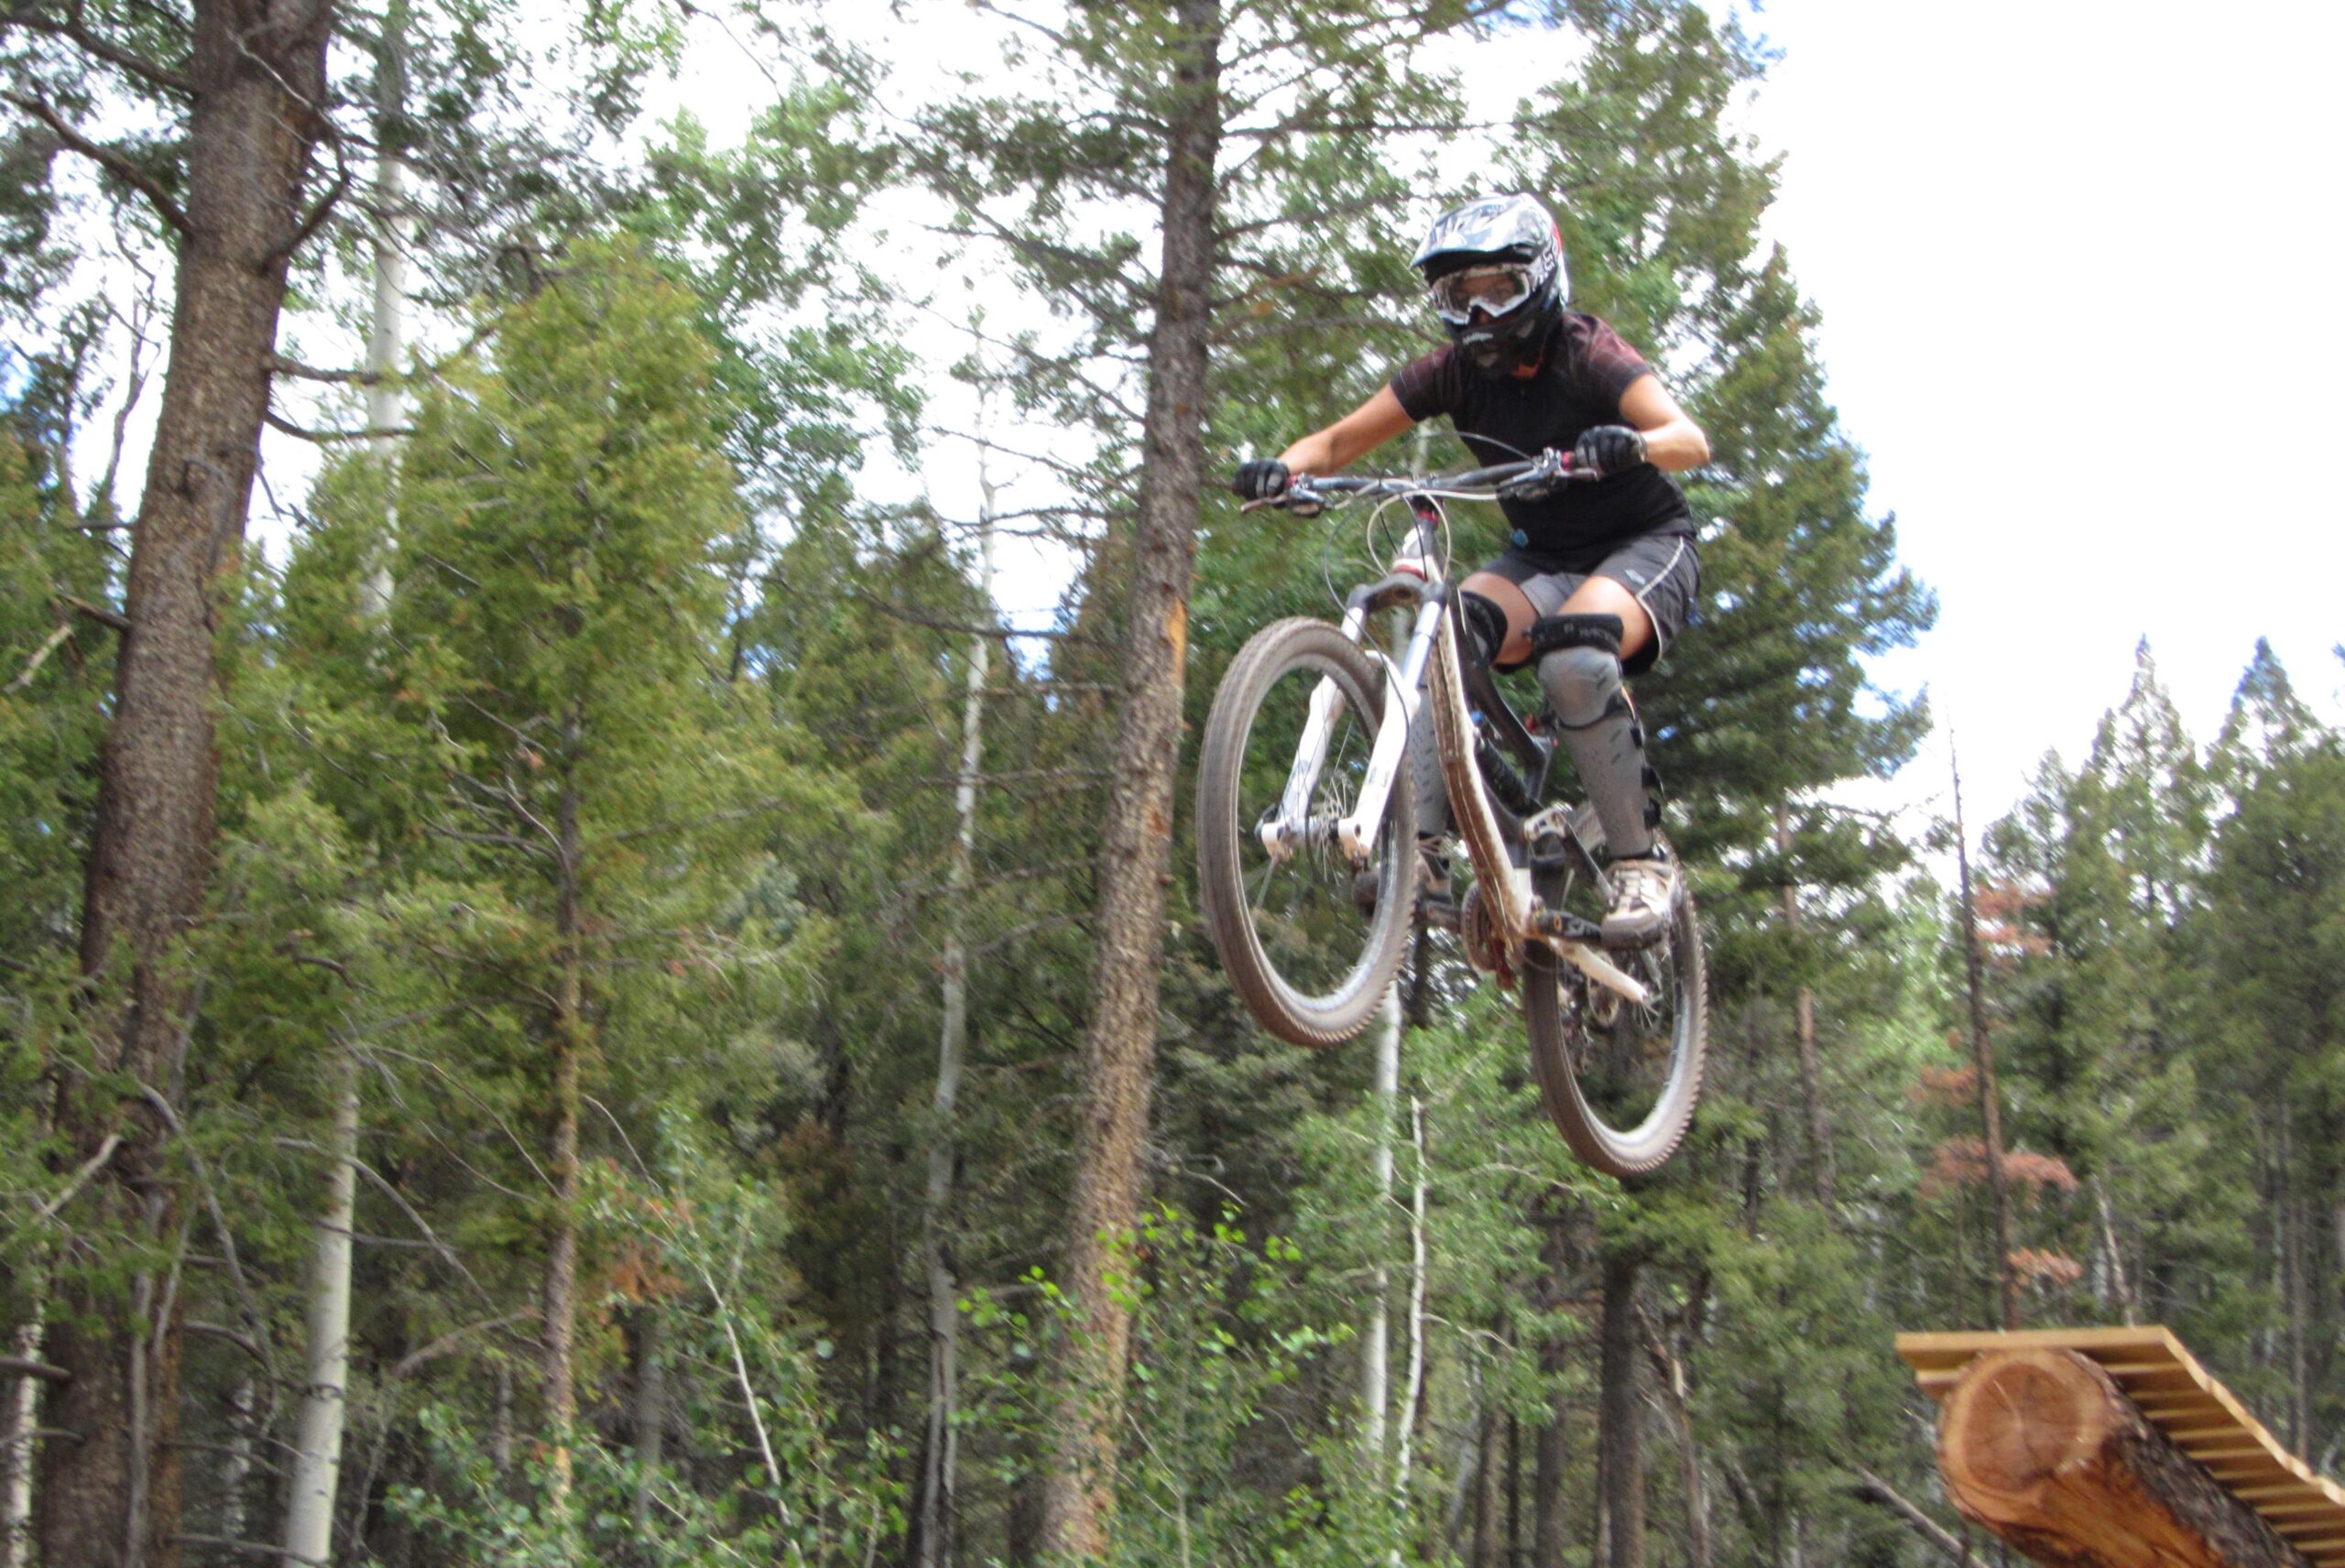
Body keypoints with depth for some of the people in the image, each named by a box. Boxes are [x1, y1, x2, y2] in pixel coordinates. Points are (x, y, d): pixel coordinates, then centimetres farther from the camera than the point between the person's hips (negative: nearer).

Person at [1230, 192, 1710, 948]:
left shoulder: (1587, 356, -19)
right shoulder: (1456, 372, -7)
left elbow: (1691, 439, -35)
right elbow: (1341, 439, -8)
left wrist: (1631, 445, -58)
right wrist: (1283, 468, -31)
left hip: (1644, 544, -5)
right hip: (1544, 556, 5)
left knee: (1575, 655, -37)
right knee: (1444, 627, -28)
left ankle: (1643, 864, -23)